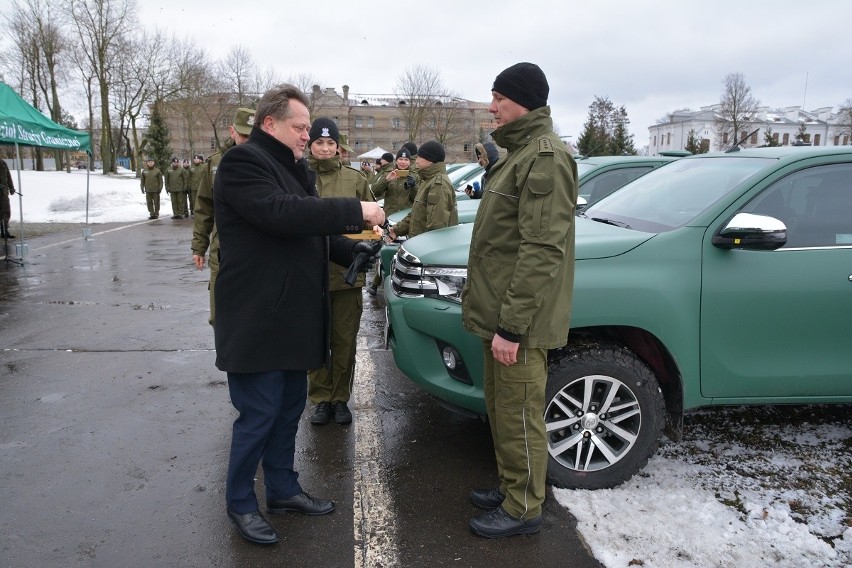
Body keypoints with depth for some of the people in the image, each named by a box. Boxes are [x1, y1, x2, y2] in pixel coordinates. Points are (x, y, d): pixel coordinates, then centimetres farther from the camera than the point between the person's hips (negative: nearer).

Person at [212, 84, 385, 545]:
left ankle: (283, 489, 33)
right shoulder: (243, 162, -13)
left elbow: (309, 229, 20)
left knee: (290, 408, 17)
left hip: (291, 315, 9)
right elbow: (281, 214, -29)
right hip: (257, 321, -9)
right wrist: (355, 210, -26)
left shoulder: (290, 168, 18)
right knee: (258, 416, 1)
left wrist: (351, 250, 3)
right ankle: (240, 503, 20)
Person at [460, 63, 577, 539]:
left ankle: (524, 508, 19)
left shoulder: (546, 157, -16)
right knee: (501, 410, 19)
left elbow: (541, 251, -23)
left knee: (519, 416, 3)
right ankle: (510, 488, 35)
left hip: (519, 321, -10)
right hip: (501, 313, 10)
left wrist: (511, 325, -23)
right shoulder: (521, 152, 17)